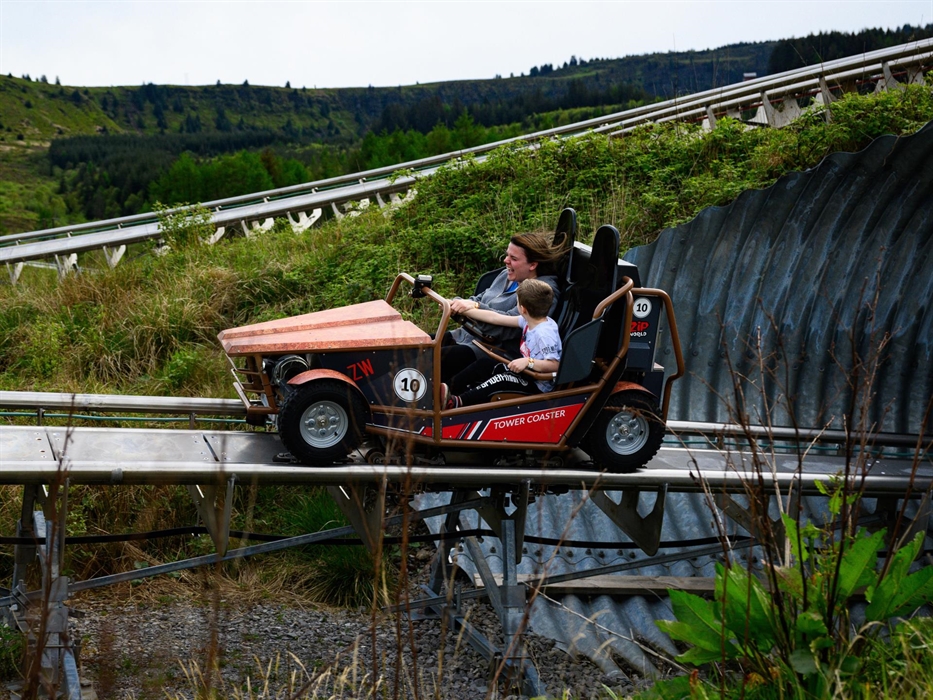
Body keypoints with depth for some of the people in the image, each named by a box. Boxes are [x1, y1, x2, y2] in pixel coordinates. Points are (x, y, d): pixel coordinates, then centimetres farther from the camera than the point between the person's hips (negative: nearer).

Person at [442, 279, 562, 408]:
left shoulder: (544, 334, -28)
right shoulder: (529, 321, 0)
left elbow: (555, 365, -33)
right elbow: (495, 318, 5)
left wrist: (528, 362, -42)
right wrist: (465, 310, 7)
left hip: (538, 385, -10)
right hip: (526, 371, 10)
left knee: (501, 380, -29)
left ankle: (456, 403, -34)